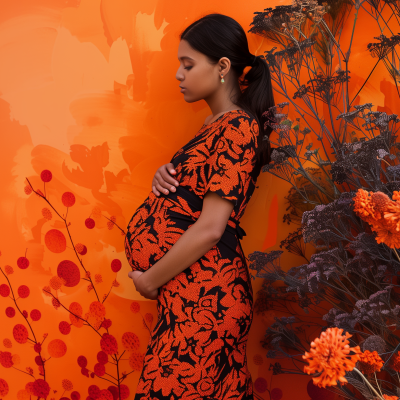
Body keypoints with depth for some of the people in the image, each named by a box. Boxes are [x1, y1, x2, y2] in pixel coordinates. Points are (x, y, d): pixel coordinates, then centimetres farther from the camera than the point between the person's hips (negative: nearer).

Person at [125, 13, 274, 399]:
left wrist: (150, 281, -11)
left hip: (203, 296, -9)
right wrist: (166, 176, 1)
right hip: (194, 291, 9)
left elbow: (210, 229, -20)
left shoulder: (237, 128, -15)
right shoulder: (217, 124, 15)